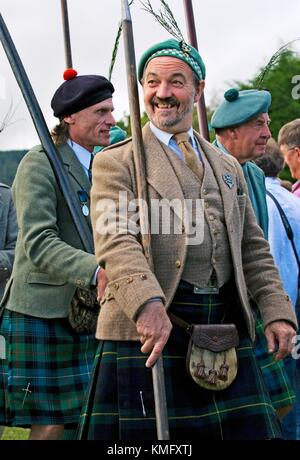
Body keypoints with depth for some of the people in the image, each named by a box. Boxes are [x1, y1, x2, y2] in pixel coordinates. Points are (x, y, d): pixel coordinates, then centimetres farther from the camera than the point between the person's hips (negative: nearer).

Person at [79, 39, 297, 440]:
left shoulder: (228, 167, 21)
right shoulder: (116, 163, 3)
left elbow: (253, 248, 19)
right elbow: (115, 242, -11)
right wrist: (148, 305, -28)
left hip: (227, 329, 5)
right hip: (150, 327, -4)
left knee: (248, 430, 2)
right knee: (150, 434, -4)